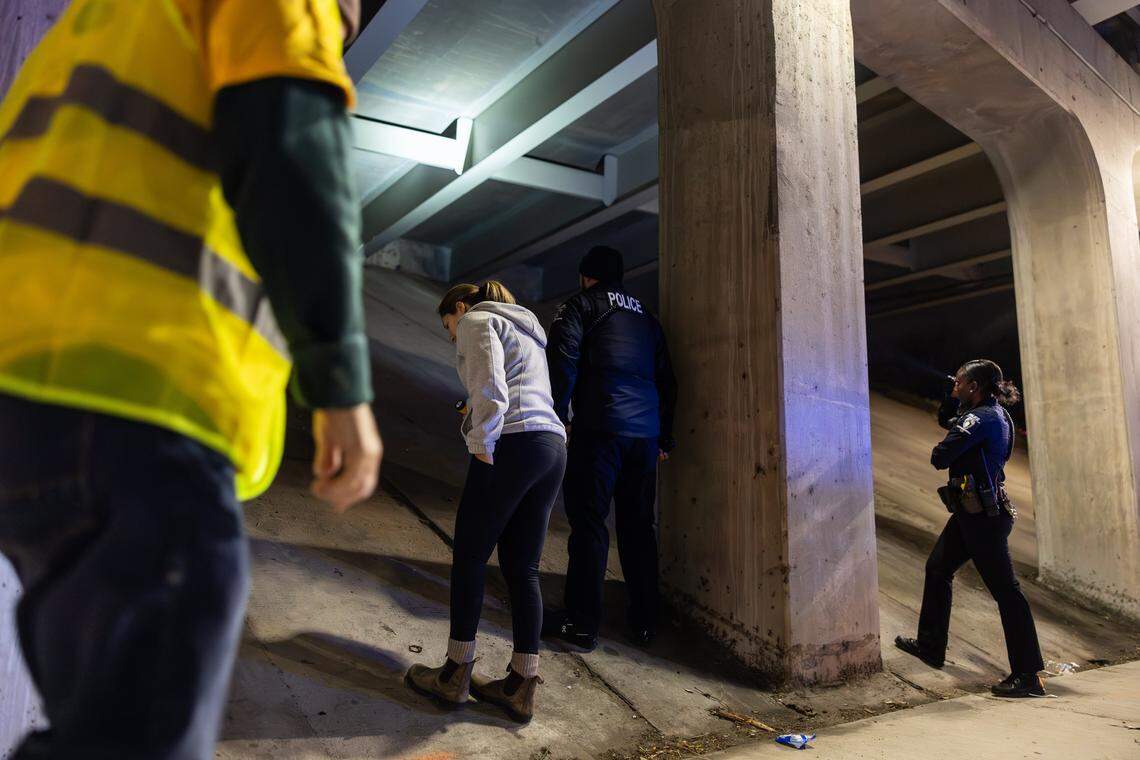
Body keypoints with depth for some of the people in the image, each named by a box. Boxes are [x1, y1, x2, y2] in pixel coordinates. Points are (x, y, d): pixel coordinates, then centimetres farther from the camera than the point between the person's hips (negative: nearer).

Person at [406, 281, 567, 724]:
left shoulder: (477, 321, 6)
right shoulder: (527, 333, 32)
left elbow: (489, 388, -10)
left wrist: (482, 449, -10)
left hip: (513, 444, -8)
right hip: (553, 448, 8)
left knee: (469, 559, 4)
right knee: (522, 568, 9)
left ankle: (456, 674, 13)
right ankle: (522, 687, 12)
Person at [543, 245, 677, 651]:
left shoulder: (581, 305, 7)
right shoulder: (646, 317, 24)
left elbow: (563, 362, -9)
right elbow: (666, 379, 23)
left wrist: (558, 416, -3)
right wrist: (664, 437, 26)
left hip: (599, 430, -6)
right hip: (645, 434, 6)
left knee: (589, 525, -2)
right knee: (639, 526, 13)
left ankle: (581, 624, 2)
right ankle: (644, 621, 20)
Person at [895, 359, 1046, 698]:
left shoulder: (982, 418, -19)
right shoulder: (992, 413, 12)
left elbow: (940, 457, -24)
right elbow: (945, 419, 27)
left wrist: (941, 450, -1)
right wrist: (954, 397, 9)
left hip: (983, 516, -11)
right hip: (972, 512, 11)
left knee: (1005, 590, -6)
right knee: (937, 569, 20)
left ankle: (1028, 676, -1)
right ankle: (931, 645, 31)